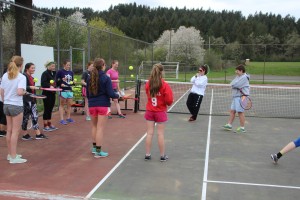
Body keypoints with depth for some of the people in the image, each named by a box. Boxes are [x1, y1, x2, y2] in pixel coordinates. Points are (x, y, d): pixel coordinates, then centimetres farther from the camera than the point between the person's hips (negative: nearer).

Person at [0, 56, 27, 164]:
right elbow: (19, 92, -27)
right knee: (15, 132, 0)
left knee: (9, 130, 16)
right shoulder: (21, 77, -14)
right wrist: (25, 92, -6)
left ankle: (10, 154, 27)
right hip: (16, 106, -7)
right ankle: (13, 157, 5)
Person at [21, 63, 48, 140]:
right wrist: (30, 87, -28)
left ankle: (38, 134, 9)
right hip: (26, 100, -9)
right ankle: (25, 135, 12)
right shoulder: (24, 76, -13)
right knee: (25, 117, 1)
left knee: (35, 116, 6)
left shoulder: (31, 77, 14)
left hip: (32, 100, 9)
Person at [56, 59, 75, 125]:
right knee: (62, 105, 1)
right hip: (63, 90, -6)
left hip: (70, 90, 6)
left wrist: (73, 82, 0)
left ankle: (68, 118, 21)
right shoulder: (60, 72, -5)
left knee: (69, 104, 10)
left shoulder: (71, 72, 13)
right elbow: (56, 81, -5)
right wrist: (60, 84, -21)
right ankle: (62, 119, 4)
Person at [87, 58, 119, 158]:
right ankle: (98, 151, 5)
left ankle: (94, 147, 31)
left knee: (94, 126, 22)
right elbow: (110, 93, -14)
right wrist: (117, 95, 7)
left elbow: (87, 93, 9)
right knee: (100, 128, 0)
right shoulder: (106, 78, -11)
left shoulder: (90, 78, 3)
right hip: (103, 105, -5)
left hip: (92, 105, 5)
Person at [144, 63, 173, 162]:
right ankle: (162, 156, 18)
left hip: (149, 111, 3)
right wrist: (168, 103, 6)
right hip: (160, 112, -3)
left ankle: (147, 154, 16)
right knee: (160, 134, 7)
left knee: (149, 133, 9)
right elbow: (169, 101, -14)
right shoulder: (165, 85, -17)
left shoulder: (148, 84, -6)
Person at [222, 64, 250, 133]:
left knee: (240, 112, -4)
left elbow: (235, 85, -20)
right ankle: (229, 125, 13)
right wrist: (238, 87, -9)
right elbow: (232, 84, 7)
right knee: (232, 111, 8)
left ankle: (242, 128, 3)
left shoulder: (244, 77, -12)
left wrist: (233, 85, 1)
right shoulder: (238, 77, 16)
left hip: (241, 97, -9)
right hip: (235, 96, 9)